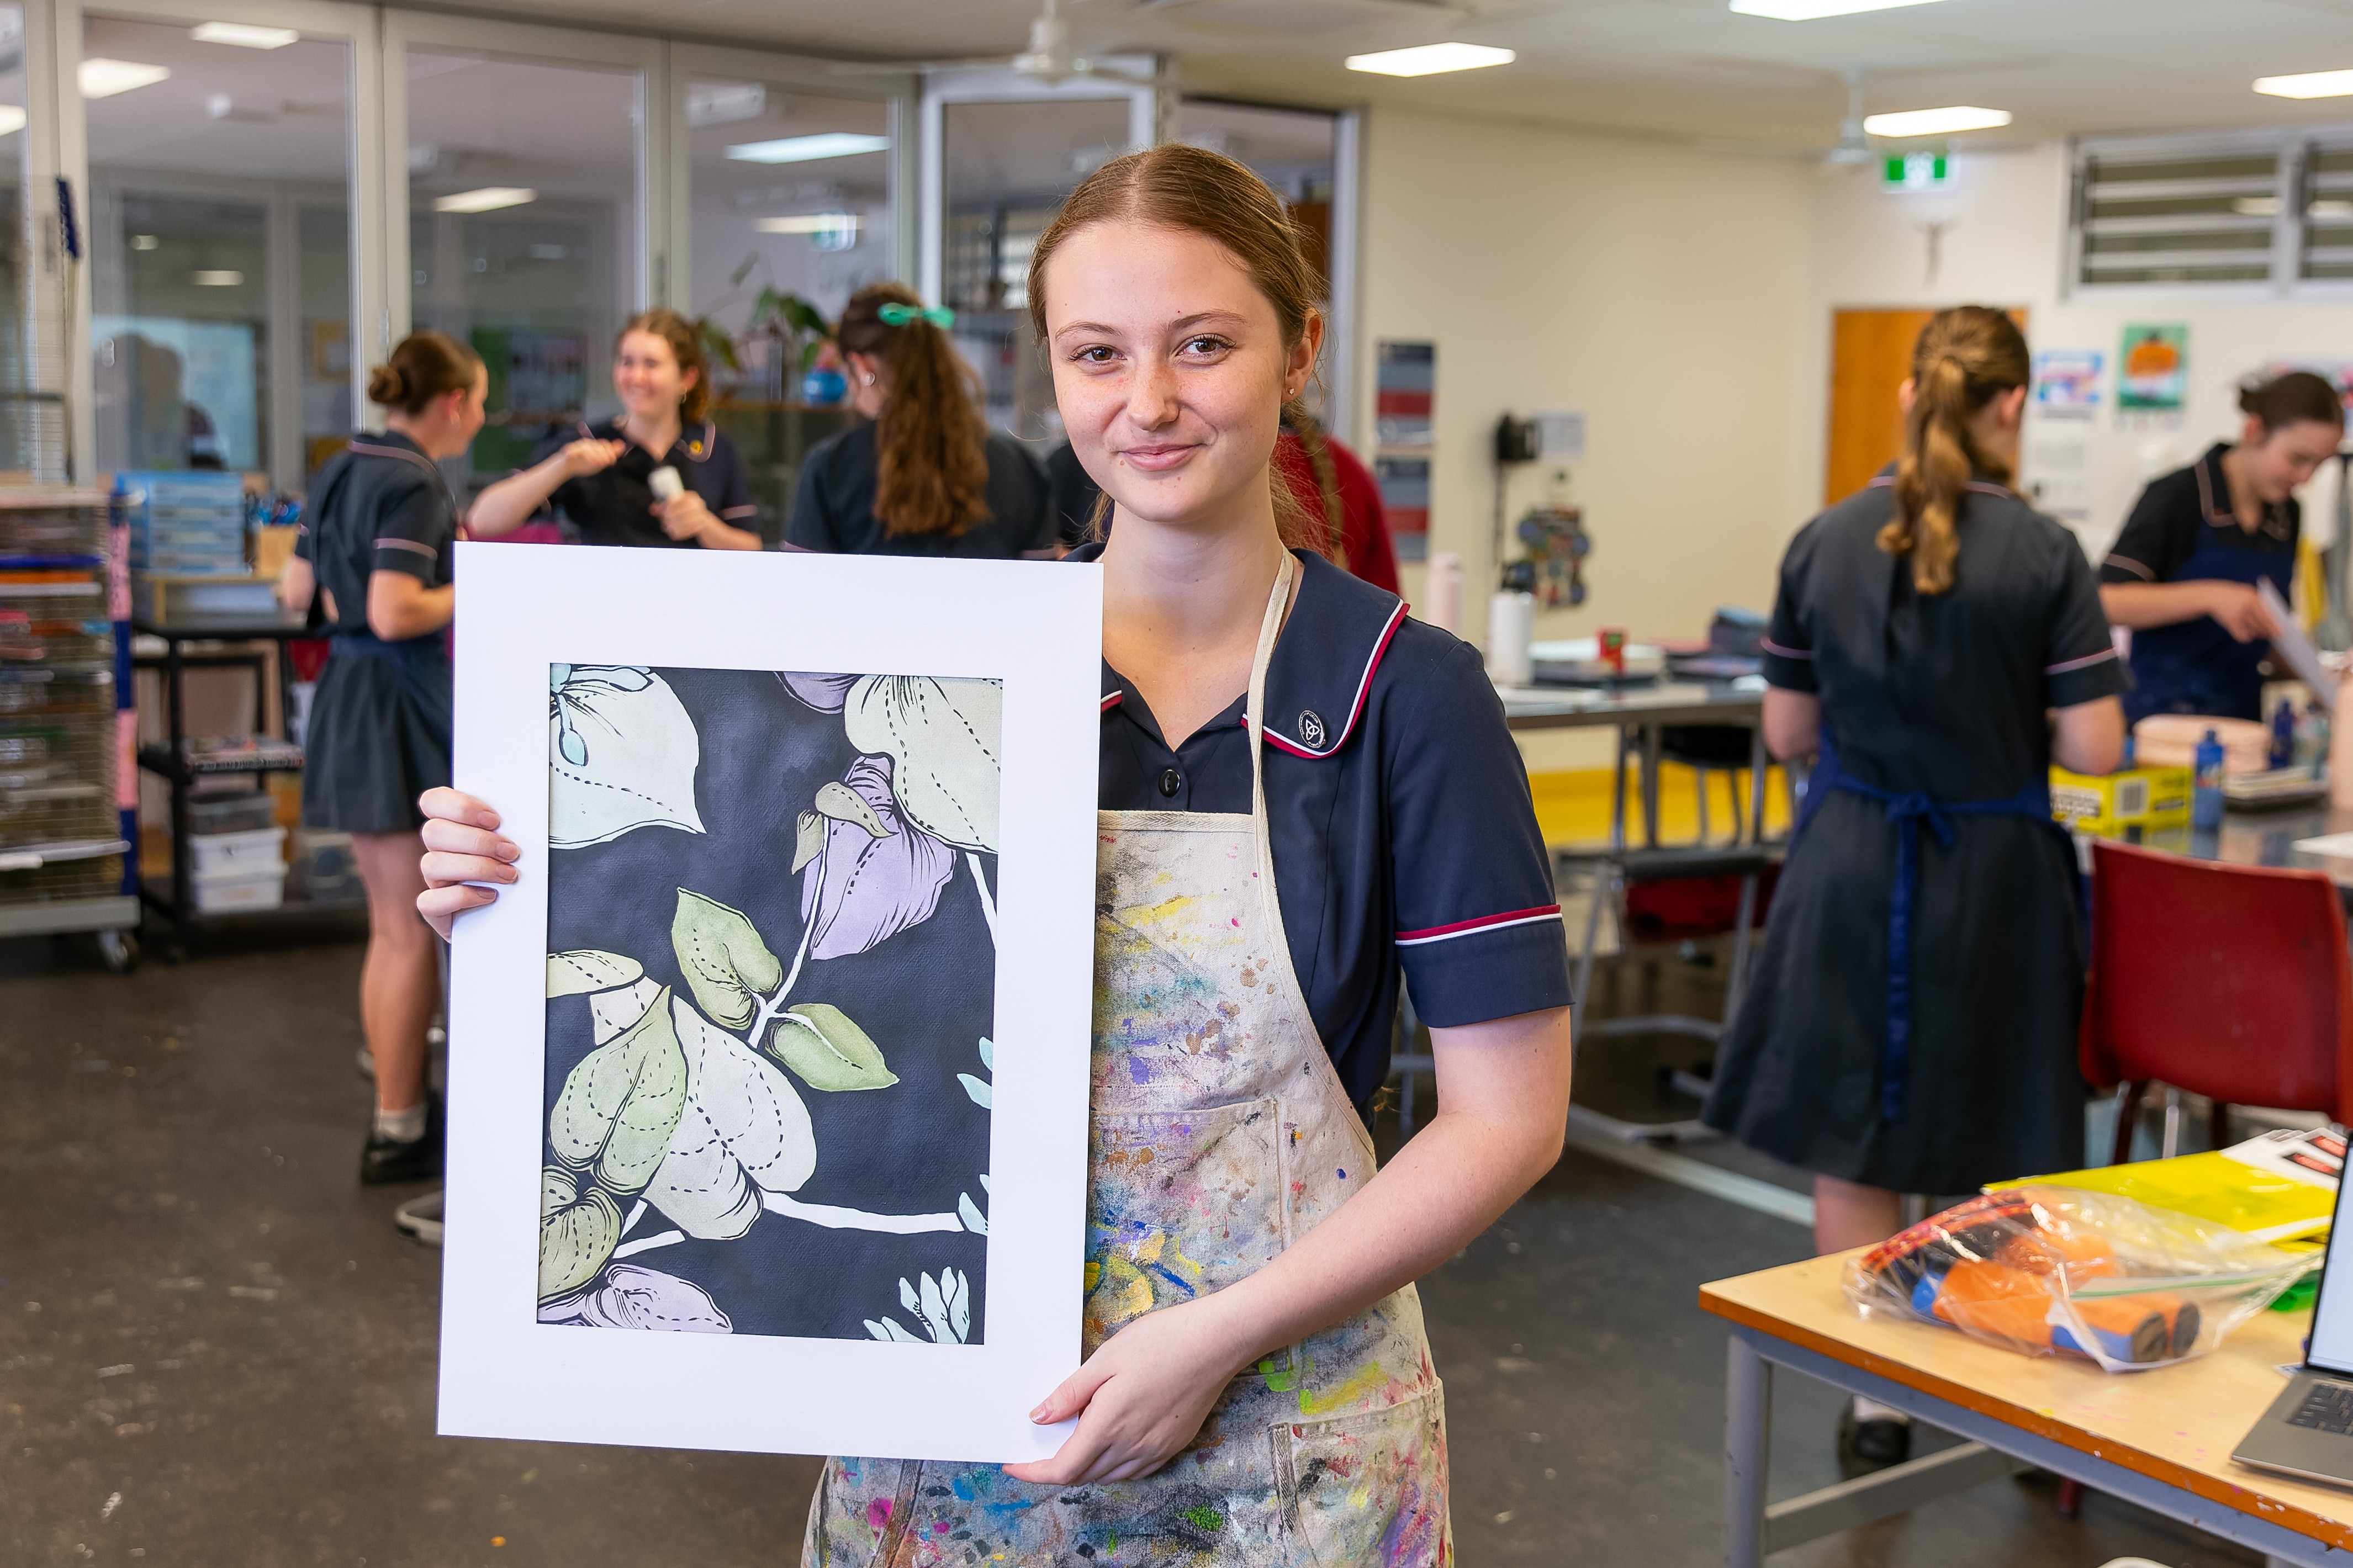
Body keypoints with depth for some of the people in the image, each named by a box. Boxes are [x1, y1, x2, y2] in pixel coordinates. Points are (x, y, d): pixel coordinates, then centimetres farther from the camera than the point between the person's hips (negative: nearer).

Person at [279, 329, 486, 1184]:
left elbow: (298, 591, 18)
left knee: (391, 928, 17)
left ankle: (398, 1107, 25)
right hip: (401, 701, -9)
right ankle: (399, 1132, 6)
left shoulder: (341, 471, 12)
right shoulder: (416, 483, -16)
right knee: (416, 934, 0)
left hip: (346, 695, 9)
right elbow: (396, 615, -25)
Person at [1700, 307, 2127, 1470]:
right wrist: (2007, 725, 8)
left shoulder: (1822, 544, -3)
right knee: (1995, 1152, 13)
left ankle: (1873, 1396, 20)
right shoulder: (2042, 555, -11)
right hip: (1992, 869, -1)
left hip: (1849, 863, 2)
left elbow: (1786, 732, 2)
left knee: (1849, 1139, 11)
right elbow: (2093, 748, -12)